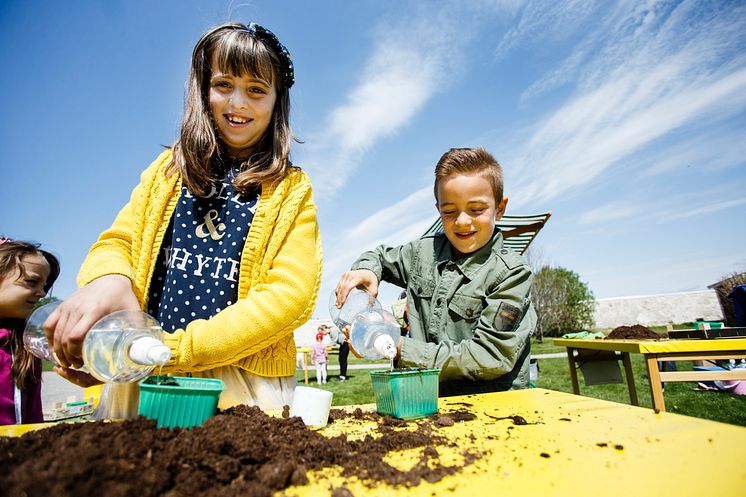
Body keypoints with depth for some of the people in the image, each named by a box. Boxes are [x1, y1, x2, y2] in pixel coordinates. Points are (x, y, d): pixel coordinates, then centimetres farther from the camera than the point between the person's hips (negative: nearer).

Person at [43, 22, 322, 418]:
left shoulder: (292, 191, -1)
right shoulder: (169, 169, 10)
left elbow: (290, 295, -11)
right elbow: (118, 240, 9)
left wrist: (174, 349, -18)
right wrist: (107, 279, -17)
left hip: (242, 382, -2)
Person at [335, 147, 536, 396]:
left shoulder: (511, 272, -10)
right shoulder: (424, 252, 4)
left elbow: (492, 358, -15)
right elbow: (382, 256, 24)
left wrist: (402, 349, -17)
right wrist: (365, 270, -1)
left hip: (490, 402, -4)